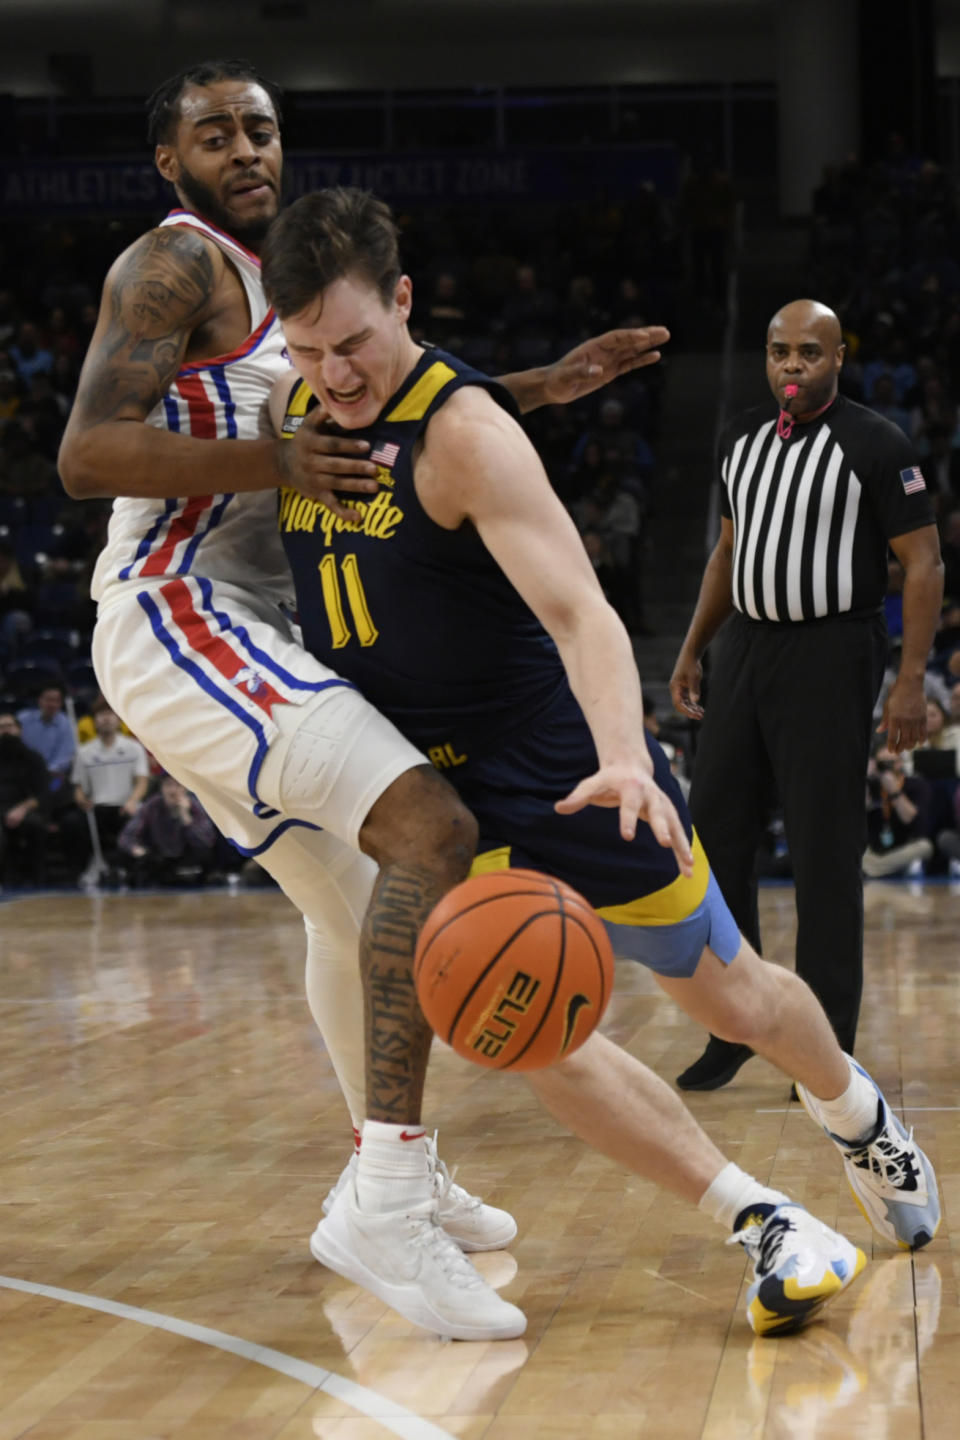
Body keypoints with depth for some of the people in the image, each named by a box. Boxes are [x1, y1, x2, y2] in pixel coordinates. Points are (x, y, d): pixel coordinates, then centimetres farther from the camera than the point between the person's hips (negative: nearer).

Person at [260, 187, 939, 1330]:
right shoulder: (292, 411, -3)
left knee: (726, 995, 12)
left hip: (563, 758, -5)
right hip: (443, 784, 5)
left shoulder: (464, 431, -24)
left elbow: (578, 610, -35)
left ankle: (854, 1114, 44)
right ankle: (759, 1221, -2)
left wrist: (622, 758, -51)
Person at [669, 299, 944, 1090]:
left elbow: (923, 563, -9)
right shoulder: (743, 437, 10)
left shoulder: (876, 446, -9)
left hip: (829, 655, -6)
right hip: (744, 647, 6)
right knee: (714, 839, 6)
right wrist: (692, 651, 16)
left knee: (826, 857, -3)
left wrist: (911, 681, -16)